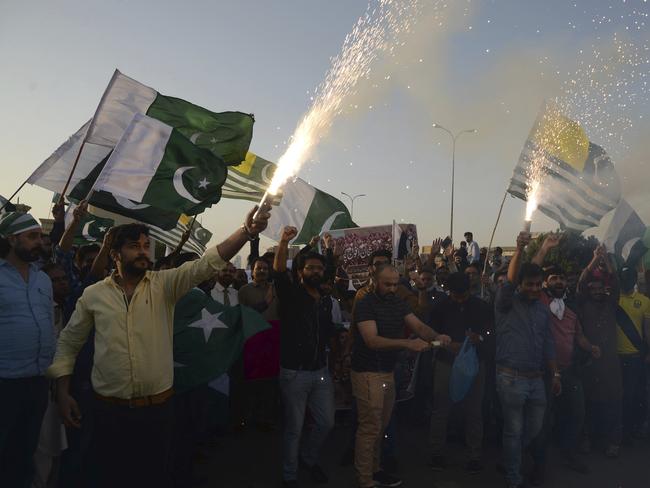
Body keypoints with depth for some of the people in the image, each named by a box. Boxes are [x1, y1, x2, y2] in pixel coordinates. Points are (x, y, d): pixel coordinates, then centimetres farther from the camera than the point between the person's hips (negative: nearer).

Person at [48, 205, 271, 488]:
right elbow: (69, 342, 11)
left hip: (157, 408, 0)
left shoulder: (164, 285, -2)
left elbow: (208, 263, -16)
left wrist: (247, 231, -30)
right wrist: (62, 392, 5)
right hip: (109, 411, 0)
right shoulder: (93, 295, 2)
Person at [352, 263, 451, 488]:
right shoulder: (365, 304, -17)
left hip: (388, 372, 7)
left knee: (380, 426, 18)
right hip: (368, 374, -7)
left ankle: (374, 469, 33)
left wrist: (436, 336, -23)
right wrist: (408, 344, -36)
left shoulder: (398, 302, 5)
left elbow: (419, 326, -2)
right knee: (370, 428, -1)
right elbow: (372, 340, -27)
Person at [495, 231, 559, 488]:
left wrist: (555, 374, 12)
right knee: (514, 430, 4)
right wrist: (519, 250, -37)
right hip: (511, 378, -6)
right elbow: (508, 280, -26)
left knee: (535, 428, 17)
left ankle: (511, 457, 41)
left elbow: (547, 343, 15)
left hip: (536, 378, 6)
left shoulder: (542, 308, 11)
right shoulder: (507, 303, -6)